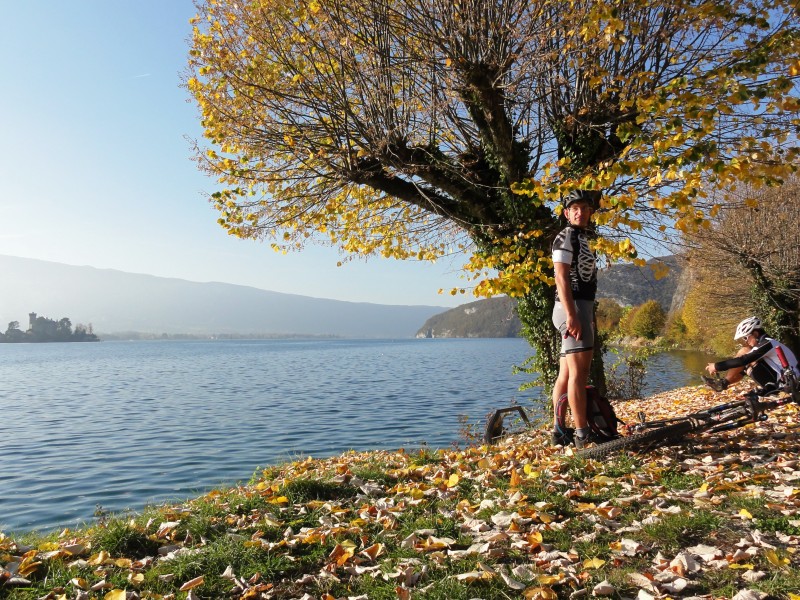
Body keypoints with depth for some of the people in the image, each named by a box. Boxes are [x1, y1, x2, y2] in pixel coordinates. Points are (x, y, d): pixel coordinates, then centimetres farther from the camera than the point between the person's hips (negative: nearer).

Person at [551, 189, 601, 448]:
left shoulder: (582, 238, 24)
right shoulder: (566, 236, -5)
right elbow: (561, 277, -17)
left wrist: (588, 316, 21)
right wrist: (572, 315, -25)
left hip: (582, 306, 10)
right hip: (573, 307, -10)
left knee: (566, 373, 8)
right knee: (578, 372, -12)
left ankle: (559, 431, 13)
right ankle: (582, 435, -10)